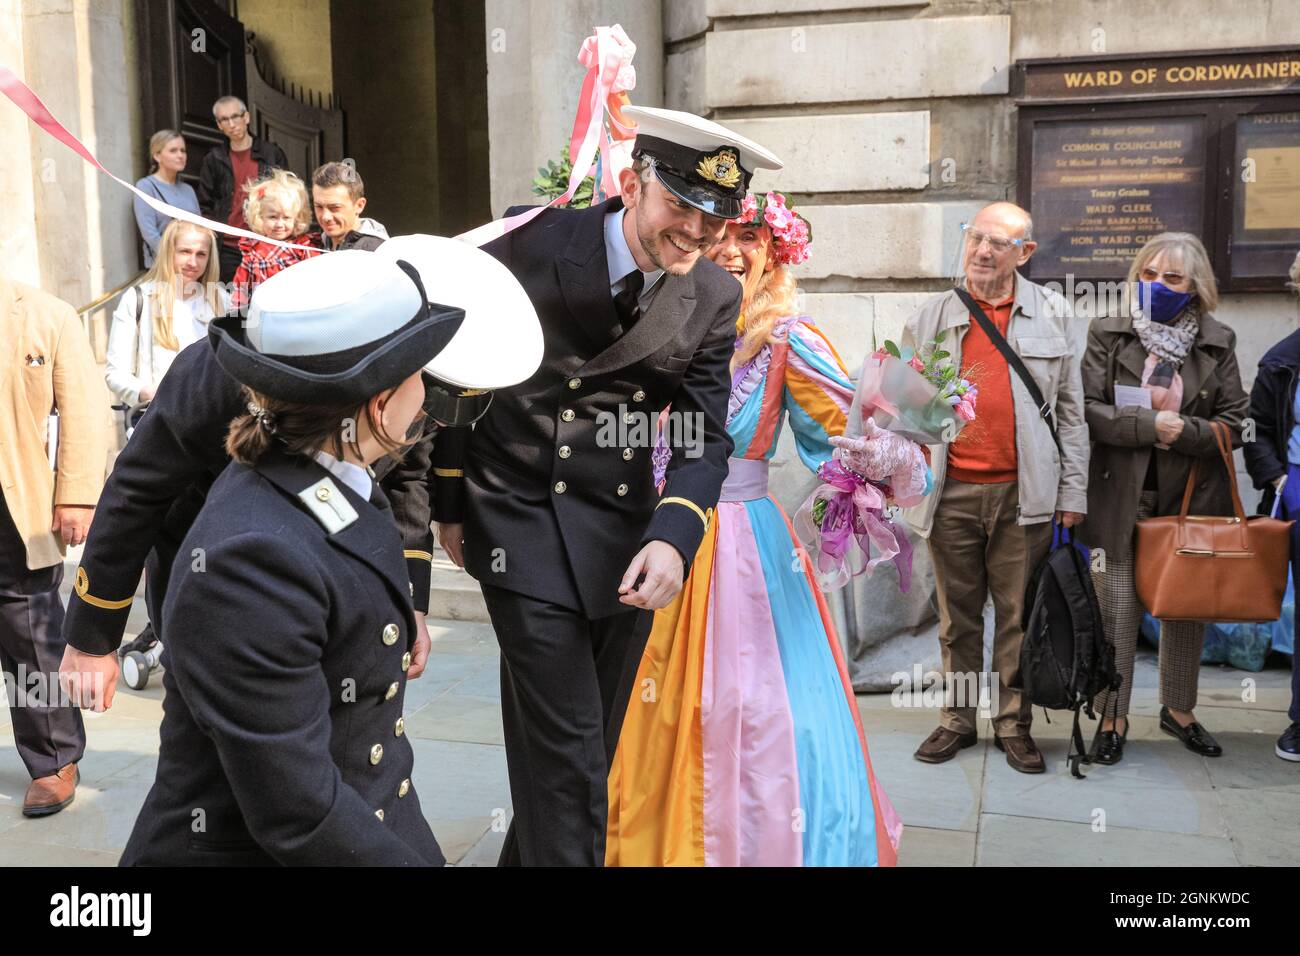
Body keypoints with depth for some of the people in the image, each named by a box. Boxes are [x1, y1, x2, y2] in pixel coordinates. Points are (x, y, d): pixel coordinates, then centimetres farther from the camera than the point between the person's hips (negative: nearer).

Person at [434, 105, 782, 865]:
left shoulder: (714, 297, 0)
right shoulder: (532, 242, -12)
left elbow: (705, 437, 0)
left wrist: (674, 538, -18)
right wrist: (450, 504, 3)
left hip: (625, 530, 5)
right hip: (523, 518, -4)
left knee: (596, 746, 17)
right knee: (567, 751, -6)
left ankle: (528, 853, 41)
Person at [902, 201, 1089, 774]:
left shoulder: (1055, 318, 6)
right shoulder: (930, 320, 7)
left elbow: (1071, 411, 6)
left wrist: (1072, 494, 2)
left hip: (1025, 493, -1)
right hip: (952, 491, 1)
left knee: (1019, 614, 6)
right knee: (957, 614, 10)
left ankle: (1014, 725, 20)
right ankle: (957, 719, 23)